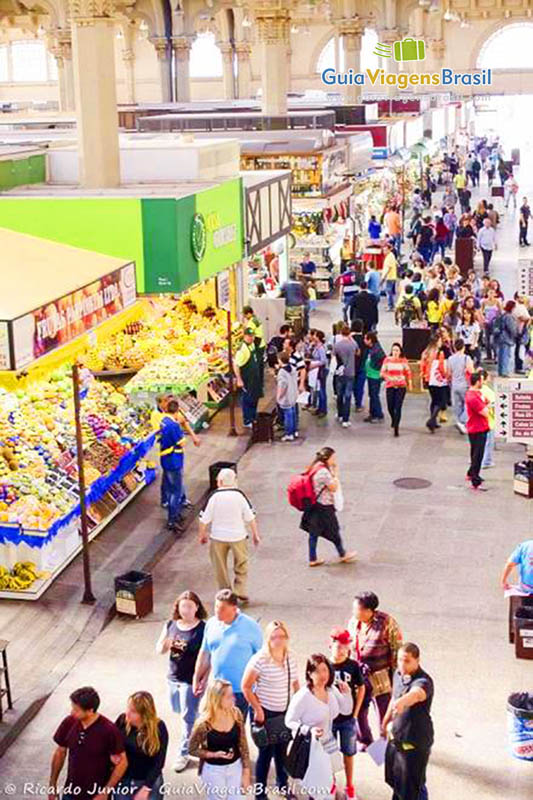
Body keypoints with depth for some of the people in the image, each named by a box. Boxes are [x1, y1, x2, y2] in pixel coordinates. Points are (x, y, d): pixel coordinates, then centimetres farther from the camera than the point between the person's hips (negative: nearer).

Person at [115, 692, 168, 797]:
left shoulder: (159, 728, -20)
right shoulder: (122, 720, -12)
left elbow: (159, 762, -15)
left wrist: (146, 788, -16)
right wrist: (112, 755, -18)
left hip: (149, 781, -3)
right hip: (123, 780, 3)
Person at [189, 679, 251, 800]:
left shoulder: (236, 714, -12)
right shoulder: (204, 724, -23)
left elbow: (243, 745, -2)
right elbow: (192, 750, -9)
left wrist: (246, 773, -1)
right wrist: (214, 754, -23)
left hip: (235, 767, 3)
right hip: (213, 770, -3)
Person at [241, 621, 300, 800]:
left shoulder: (291, 657, -2)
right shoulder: (260, 659, -21)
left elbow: (295, 683, 10)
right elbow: (246, 687, -16)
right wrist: (257, 710, -14)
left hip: (285, 712, 6)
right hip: (265, 713, -5)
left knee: (282, 751, 19)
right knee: (266, 752, 4)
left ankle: (283, 785, 39)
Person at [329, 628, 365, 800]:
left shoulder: (353, 666, -10)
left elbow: (361, 689, 1)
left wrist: (356, 713, -2)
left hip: (348, 718, 0)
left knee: (348, 753, 13)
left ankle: (349, 786, 29)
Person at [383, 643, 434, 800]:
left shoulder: (423, 681, -28)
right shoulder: (398, 674, -3)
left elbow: (415, 694, -53)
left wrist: (402, 702, -74)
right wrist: (385, 722, 24)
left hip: (415, 743, -8)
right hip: (396, 737, 8)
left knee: (413, 787, 4)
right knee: (393, 778, 27)